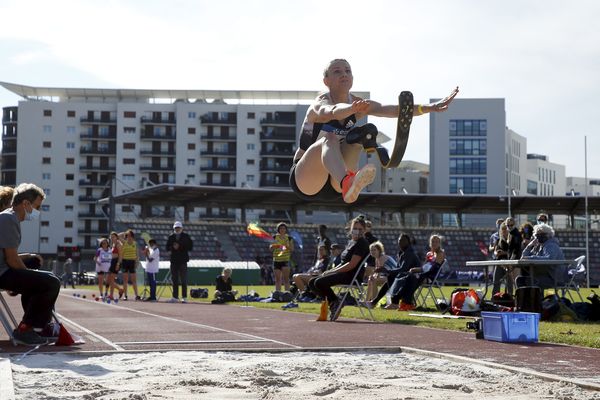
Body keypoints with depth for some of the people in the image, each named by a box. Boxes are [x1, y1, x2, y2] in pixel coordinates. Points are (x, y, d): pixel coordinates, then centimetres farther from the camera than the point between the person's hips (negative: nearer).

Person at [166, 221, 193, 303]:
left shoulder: (186, 236, 3)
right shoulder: (171, 237, 11)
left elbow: (190, 247, -3)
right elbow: (167, 248, 11)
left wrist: (180, 247, -13)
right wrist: (172, 247, -10)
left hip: (183, 260, -3)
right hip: (174, 260, 3)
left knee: (184, 280, -2)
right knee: (174, 279, 7)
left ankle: (184, 297, 0)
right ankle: (175, 297, 11)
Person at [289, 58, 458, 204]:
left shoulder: (357, 104, -1)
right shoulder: (320, 103, -17)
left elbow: (387, 110, -17)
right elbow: (330, 111, -43)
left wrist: (429, 107, -31)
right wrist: (351, 109, -65)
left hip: (334, 185, 6)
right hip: (303, 179, -6)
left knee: (361, 134, -14)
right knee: (330, 139, -35)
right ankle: (347, 183, -66)